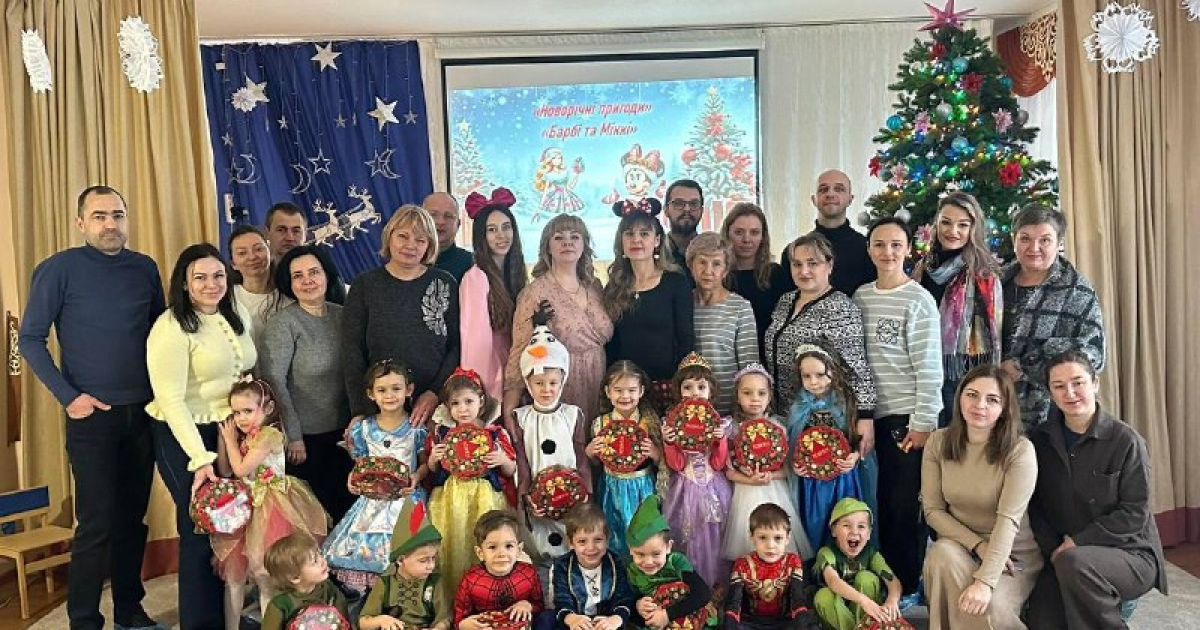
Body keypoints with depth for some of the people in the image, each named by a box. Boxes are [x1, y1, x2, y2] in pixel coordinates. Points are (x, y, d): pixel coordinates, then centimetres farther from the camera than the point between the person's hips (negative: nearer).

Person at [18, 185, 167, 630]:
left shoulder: (145, 268, 5)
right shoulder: (58, 270, -7)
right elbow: (31, 339, -5)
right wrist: (68, 396, -12)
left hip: (143, 411, 4)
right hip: (92, 414, -4)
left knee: (133, 517, 12)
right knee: (96, 523, -2)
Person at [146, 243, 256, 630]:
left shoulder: (238, 317, 5)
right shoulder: (171, 328, -16)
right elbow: (171, 402, -19)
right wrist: (200, 460, -22)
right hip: (184, 437, -6)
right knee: (202, 529, 1)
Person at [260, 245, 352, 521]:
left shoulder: (341, 315, 3)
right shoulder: (282, 323, -12)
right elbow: (273, 381, -15)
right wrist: (293, 435, -16)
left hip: (342, 430, 5)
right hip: (305, 435, -5)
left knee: (345, 505, 13)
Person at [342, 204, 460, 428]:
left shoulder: (445, 283, 3)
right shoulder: (364, 285, 3)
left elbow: (457, 346, 0)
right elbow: (352, 351, 0)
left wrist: (435, 393, -11)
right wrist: (361, 411, -8)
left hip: (434, 406, 0)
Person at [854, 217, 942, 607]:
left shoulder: (918, 300, -7)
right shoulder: (860, 297, 8)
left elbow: (929, 366, -10)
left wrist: (923, 421, -12)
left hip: (908, 415, -4)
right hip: (874, 413, 4)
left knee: (907, 503, 2)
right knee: (883, 500, 10)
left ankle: (907, 586, 16)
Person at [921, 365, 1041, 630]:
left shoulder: (1020, 450, -16)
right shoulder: (938, 442, -6)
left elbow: (1008, 520, -24)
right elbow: (933, 510, -4)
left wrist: (985, 581, -32)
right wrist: (978, 545, -17)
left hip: (1012, 554, -2)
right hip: (958, 544, 3)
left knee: (989, 606, -30)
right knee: (943, 554, -32)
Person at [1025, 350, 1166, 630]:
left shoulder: (1126, 441, -9)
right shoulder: (1040, 439, 3)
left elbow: (1134, 513, -11)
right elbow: (1034, 505, 4)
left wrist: (1077, 542, -16)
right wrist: (1054, 550, -9)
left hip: (1130, 553, -3)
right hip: (1063, 553, 3)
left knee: (1073, 563, -35)